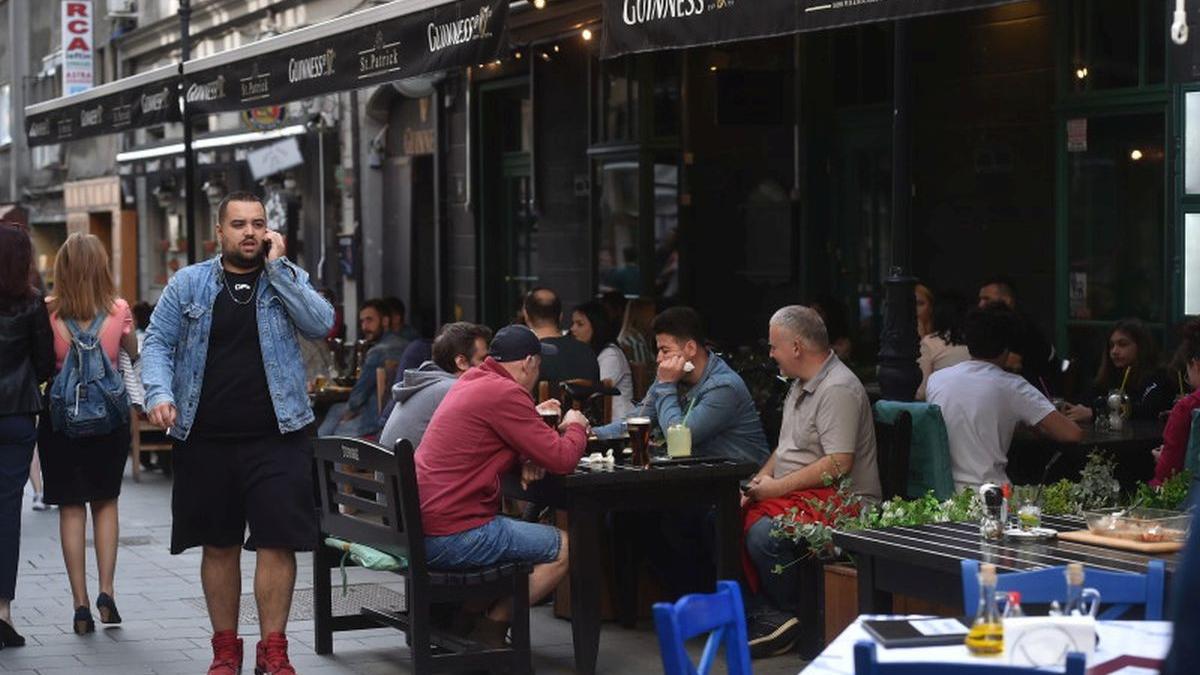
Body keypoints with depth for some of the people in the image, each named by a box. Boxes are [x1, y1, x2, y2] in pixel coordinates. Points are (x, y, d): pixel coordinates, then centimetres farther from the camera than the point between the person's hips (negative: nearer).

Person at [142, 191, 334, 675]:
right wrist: (159, 392, -13)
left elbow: (320, 324, -9)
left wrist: (277, 266, -9)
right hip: (205, 439, 1)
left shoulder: (288, 279, 7)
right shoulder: (188, 284, 7)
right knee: (218, 545, 9)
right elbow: (158, 343, 5)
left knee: (277, 541, -5)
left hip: (275, 436, -1)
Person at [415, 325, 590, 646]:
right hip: (452, 535, -10)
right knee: (565, 549, 1)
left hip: (418, 528, 10)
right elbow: (562, 460, -13)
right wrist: (575, 427, 8)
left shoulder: (470, 381, 15)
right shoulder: (505, 393, -14)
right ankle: (491, 629, 2)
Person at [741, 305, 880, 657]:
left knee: (763, 534, -32)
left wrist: (778, 487, -17)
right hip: (796, 493, 10)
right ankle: (761, 610, -6)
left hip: (841, 498, -10)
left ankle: (785, 618, -11)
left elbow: (838, 464, -23)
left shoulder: (838, 389, -15)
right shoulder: (802, 385, 18)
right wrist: (759, 482, 6)